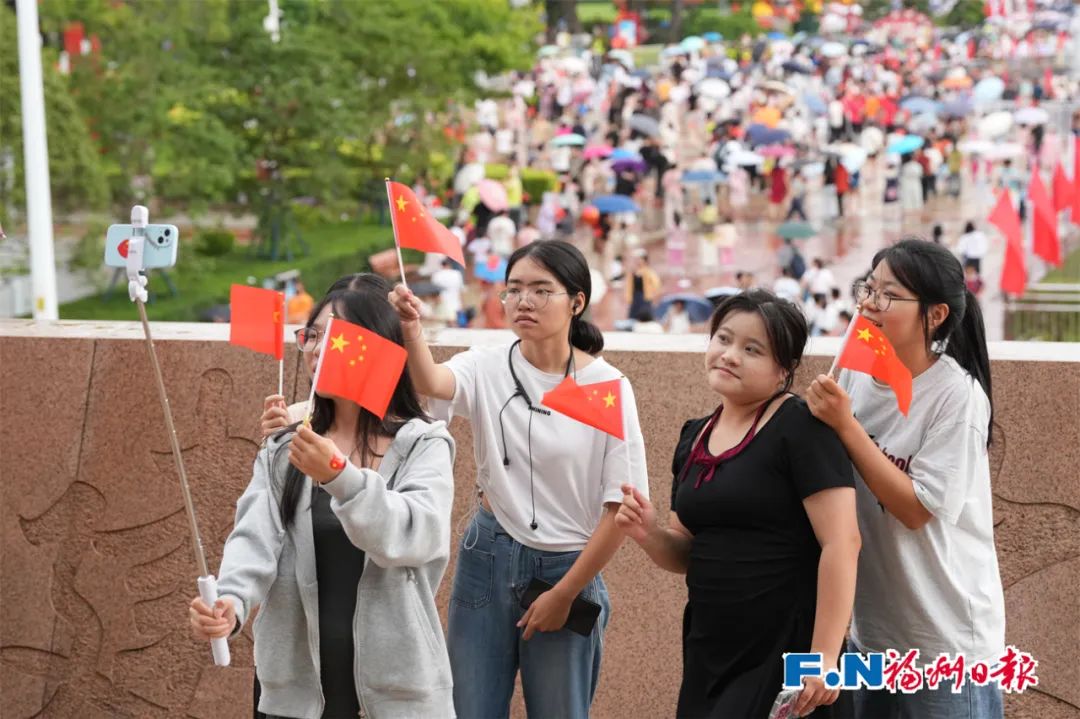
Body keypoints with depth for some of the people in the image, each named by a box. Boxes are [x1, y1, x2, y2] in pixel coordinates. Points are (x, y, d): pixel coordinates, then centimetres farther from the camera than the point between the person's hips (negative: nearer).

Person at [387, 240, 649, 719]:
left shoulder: (607, 387, -8)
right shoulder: (487, 368, -3)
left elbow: (622, 505, -7)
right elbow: (432, 383, -27)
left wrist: (565, 593, -7)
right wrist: (410, 329, -47)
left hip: (568, 570, -2)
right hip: (488, 558, 2)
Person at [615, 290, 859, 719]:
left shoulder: (800, 427, -13)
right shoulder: (694, 437, 10)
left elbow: (842, 543, -18)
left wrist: (824, 655, -21)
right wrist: (649, 535, -5)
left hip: (783, 658, -7)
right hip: (708, 655, 7)